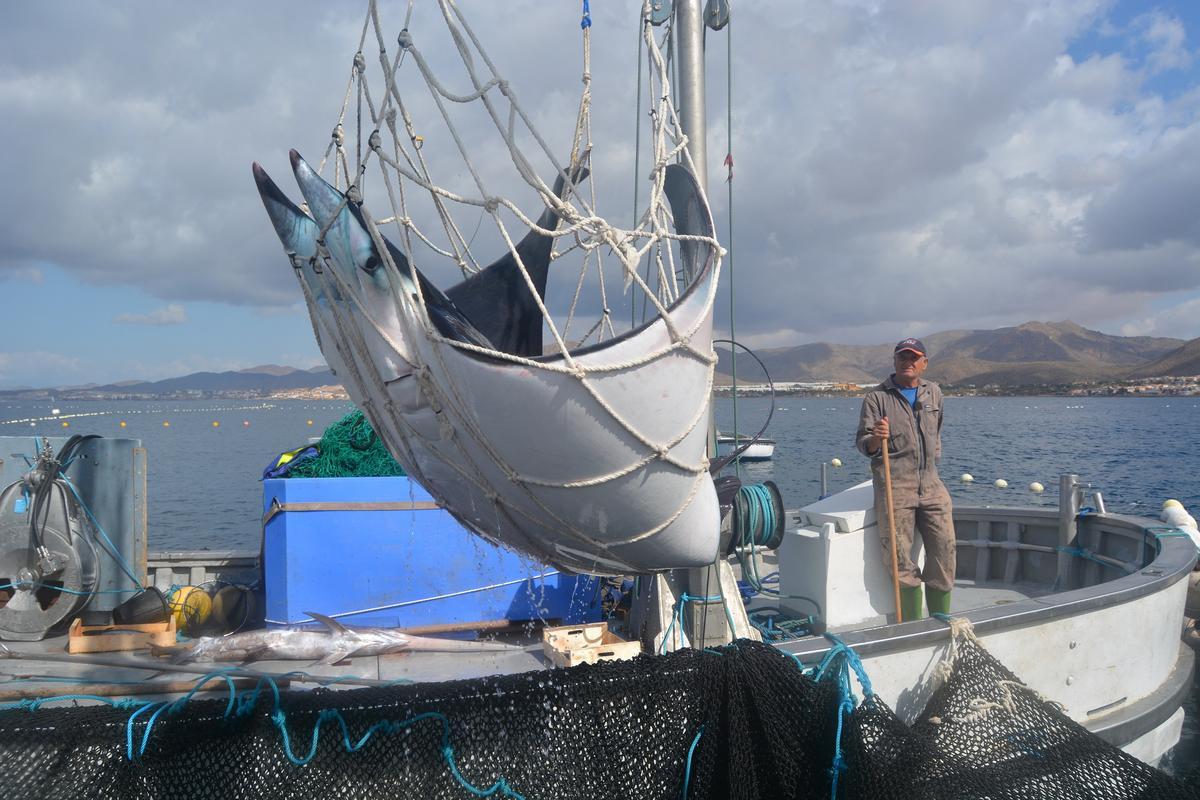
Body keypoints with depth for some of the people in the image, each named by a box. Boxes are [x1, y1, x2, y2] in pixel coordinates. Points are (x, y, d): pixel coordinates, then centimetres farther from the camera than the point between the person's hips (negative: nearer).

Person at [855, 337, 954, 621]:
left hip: (931, 483, 4)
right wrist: (875, 439, -28)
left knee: (944, 548, 0)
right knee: (900, 558, -7)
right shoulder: (876, 397, -2)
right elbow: (863, 444, -7)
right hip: (894, 485, -4)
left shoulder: (933, 392, 13)